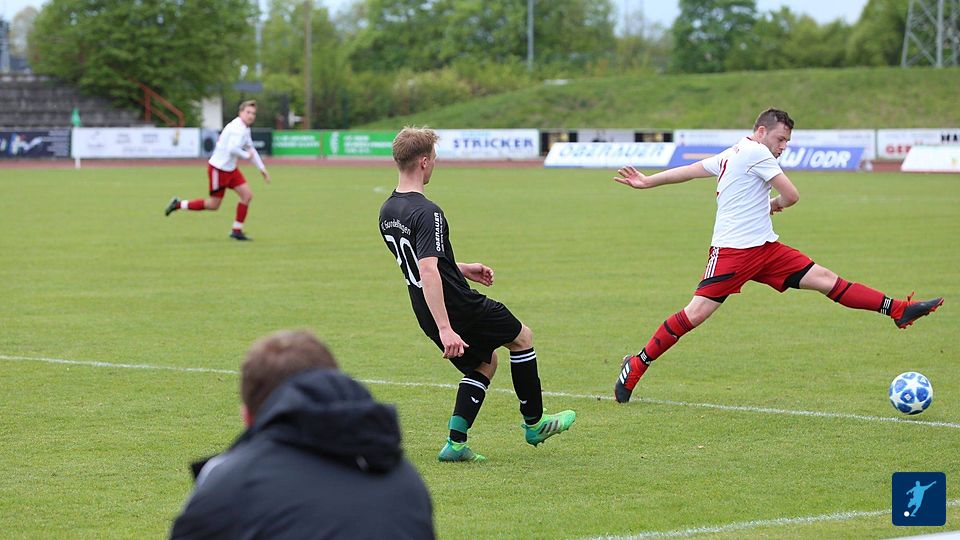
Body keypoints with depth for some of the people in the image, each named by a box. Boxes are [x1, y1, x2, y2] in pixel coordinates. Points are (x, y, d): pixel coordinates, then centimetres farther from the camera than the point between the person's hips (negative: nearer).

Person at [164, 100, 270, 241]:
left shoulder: (245, 129, 11)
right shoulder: (237, 128, -21)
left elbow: (251, 149, 25)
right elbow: (232, 149, -35)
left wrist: (262, 168, 22)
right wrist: (246, 155, -18)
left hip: (231, 169, 9)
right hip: (218, 169, -9)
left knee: (247, 195, 0)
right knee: (214, 205, -1)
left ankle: (237, 231, 8)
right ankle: (179, 204, 14)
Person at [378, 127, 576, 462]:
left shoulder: (387, 212, 5)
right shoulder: (426, 213, -24)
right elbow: (428, 272, -33)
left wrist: (462, 269, 28)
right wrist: (445, 329, -36)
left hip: (427, 314, 8)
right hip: (457, 307, -8)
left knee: (484, 363, 24)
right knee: (522, 337, 16)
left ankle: (456, 442, 10)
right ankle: (534, 424, 24)